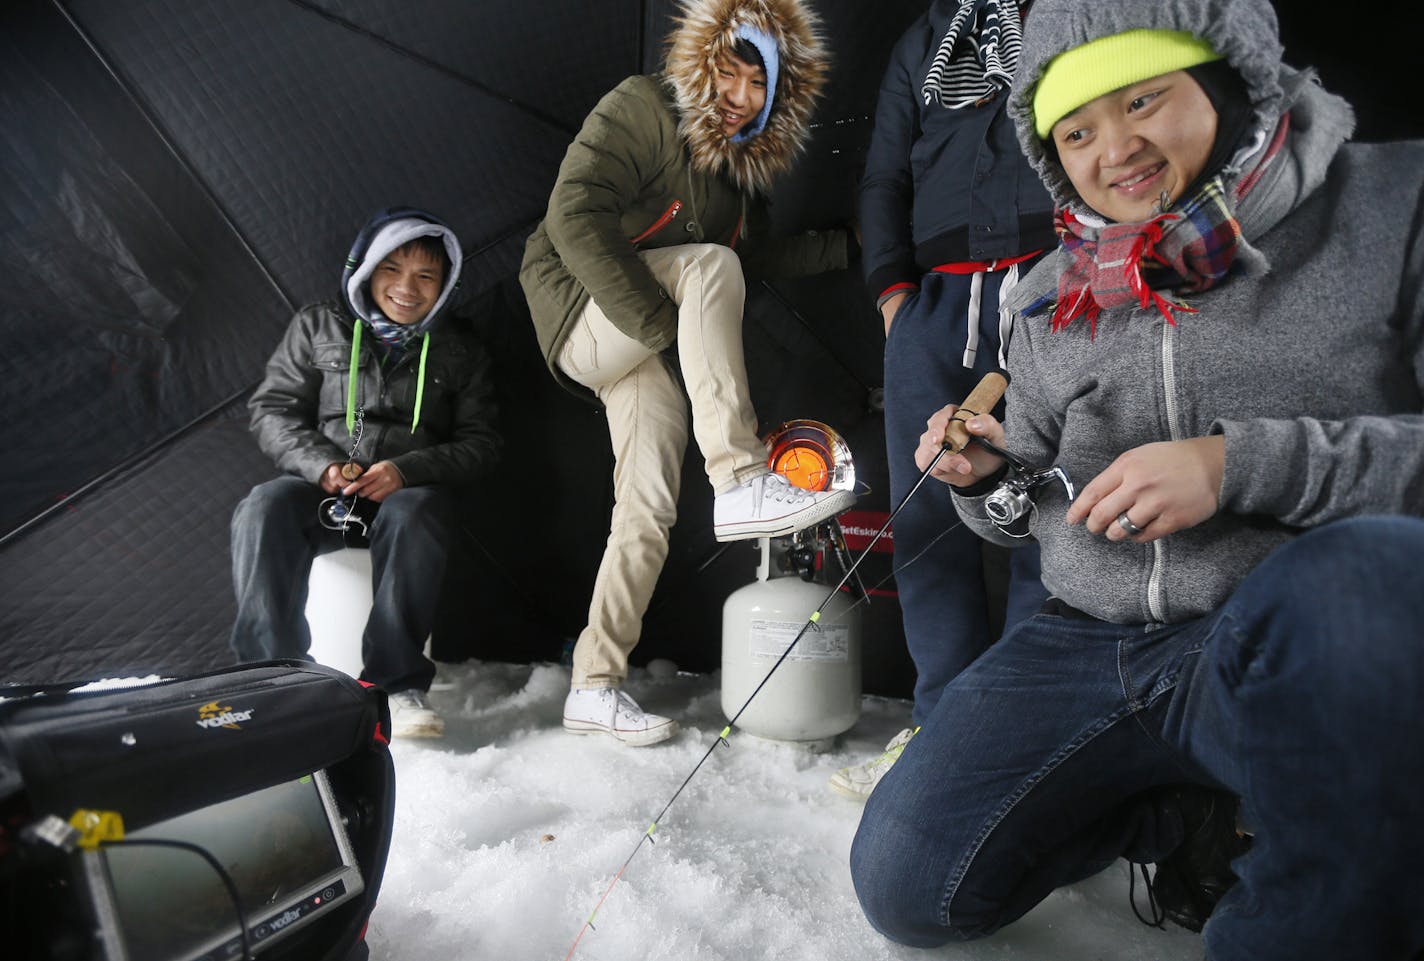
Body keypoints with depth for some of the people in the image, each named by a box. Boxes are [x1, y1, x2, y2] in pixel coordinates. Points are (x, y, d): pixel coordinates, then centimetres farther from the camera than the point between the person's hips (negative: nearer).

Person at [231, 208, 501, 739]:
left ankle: (397, 684, -33)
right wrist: (322, 466, -11)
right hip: (322, 488, 2)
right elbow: (273, 410, 9)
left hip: (410, 489, -1)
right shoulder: (318, 326, 14)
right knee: (264, 508, -31)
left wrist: (407, 470, -13)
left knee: (413, 516, -37)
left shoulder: (460, 352, 13)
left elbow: (480, 441, 6)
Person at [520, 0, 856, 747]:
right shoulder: (643, 108, -11)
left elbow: (760, 258, 22)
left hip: (644, 352, 7)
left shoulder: (748, 163, 11)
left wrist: (848, 245, 12)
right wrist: (658, 322, -26)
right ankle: (739, 484, -36)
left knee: (649, 511, -3)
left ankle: (595, 686, 8)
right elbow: (573, 216, -22)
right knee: (709, 262, -29)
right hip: (581, 312, -6)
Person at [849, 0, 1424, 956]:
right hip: (1086, 646, 5)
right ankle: (1183, 810, 17)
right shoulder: (1050, 295, 10)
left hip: (1310, 651, -3)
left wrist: (1243, 463, -23)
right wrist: (988, 479, -4)